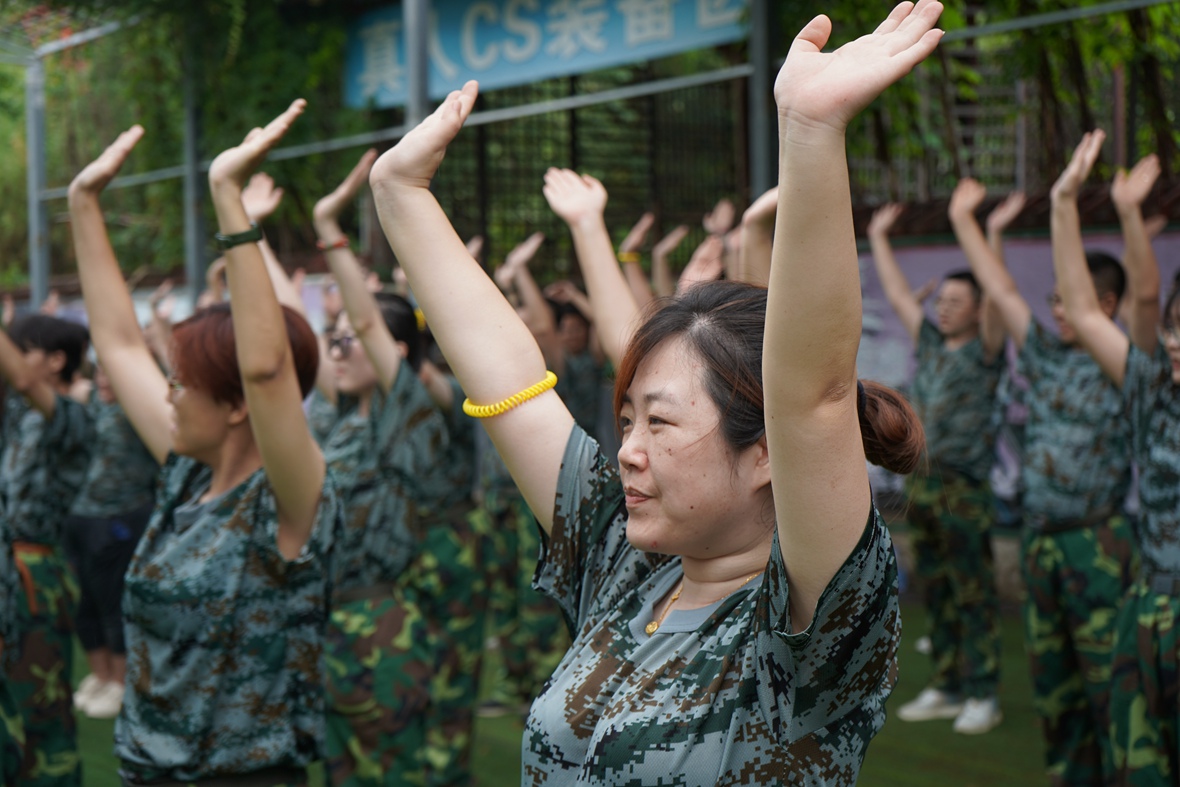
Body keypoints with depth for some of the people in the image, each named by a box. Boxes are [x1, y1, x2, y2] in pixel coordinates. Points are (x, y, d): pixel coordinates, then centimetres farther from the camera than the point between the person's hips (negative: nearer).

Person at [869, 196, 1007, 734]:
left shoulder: (984, 349, -3)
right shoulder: (928, 343, 13)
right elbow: (898, 294, 21)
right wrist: (878, 238, 25)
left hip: (966, 489, -6)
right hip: (921, 484, 6)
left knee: (974, 595, -3)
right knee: (936, 593, 11)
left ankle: (982, 696, 2)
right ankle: (946, 688, 19)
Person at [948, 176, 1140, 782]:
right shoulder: (1045, 355, 12)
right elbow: (1000, 289, 14)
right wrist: (964, 220, 16)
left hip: (1100, 542, -6)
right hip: (1040, 541, 6)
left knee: (1110, 682, -5)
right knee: (1052, 680, 12)